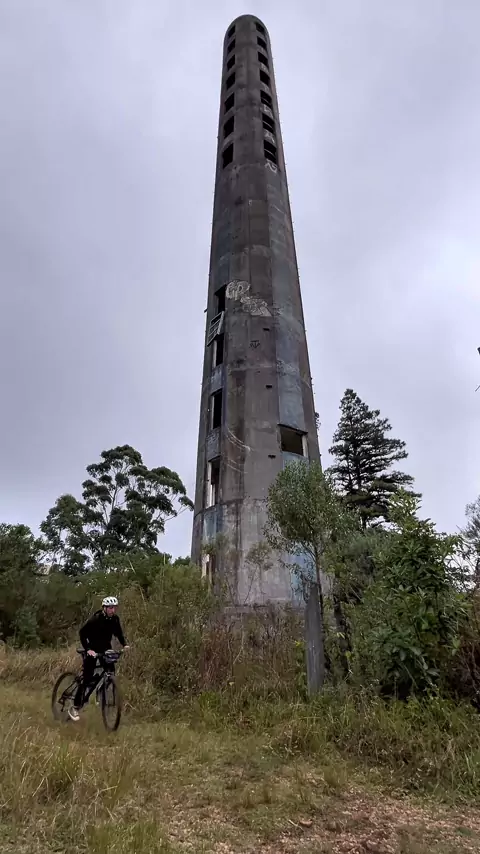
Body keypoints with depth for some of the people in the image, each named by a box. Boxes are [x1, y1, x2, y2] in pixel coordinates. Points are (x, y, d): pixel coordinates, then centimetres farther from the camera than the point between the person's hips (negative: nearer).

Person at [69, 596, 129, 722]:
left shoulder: (115, 619, -8)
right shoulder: (95, 619, -23)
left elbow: (118, 632, 4)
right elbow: (82, 633, -20)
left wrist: (124, 644, -12)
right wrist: (88, 649, -29)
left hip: (106, 648, 5)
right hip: (92, 650, -5)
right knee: (87, 678, -8)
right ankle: (75, 707, 4)